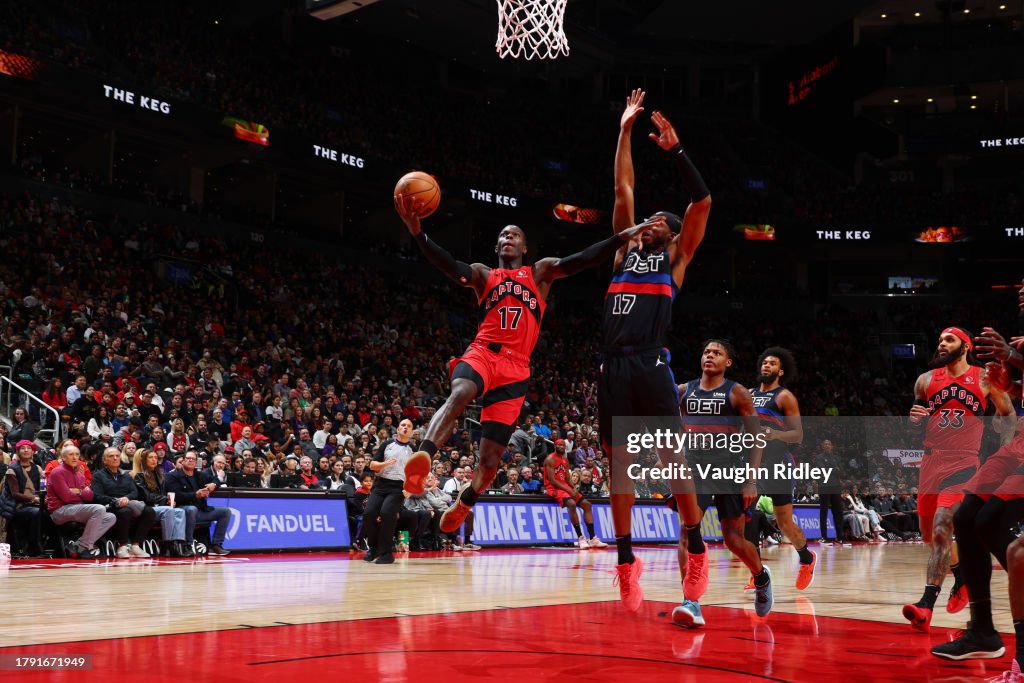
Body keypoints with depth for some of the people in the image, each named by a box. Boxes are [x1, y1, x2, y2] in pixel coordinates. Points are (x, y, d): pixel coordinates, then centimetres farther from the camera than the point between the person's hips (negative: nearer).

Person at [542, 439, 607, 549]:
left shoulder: (565, 460, 15)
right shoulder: (550, 459, -11)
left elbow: (567, 479, 15)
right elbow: (552, 480, -18)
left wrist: (573, 489, -6)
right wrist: (568, 490, -21)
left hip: (566, 487, 9)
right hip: (553, 488, -9)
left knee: (587, 504, 0)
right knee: (572, 504, -33)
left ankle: (593, 538, -5)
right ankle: (580, 538, -29)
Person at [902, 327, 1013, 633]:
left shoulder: (984, 379, 0)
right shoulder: (926, 380, 8)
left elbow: (1008, 413, 12)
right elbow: (914, 424, 17)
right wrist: (916, 417, -5)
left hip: (963, 462, -5)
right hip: (932, 460, 5)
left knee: (941, 529, -21)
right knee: (929, 535, 14)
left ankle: (927, 604, -24)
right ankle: (962, 577, 41)